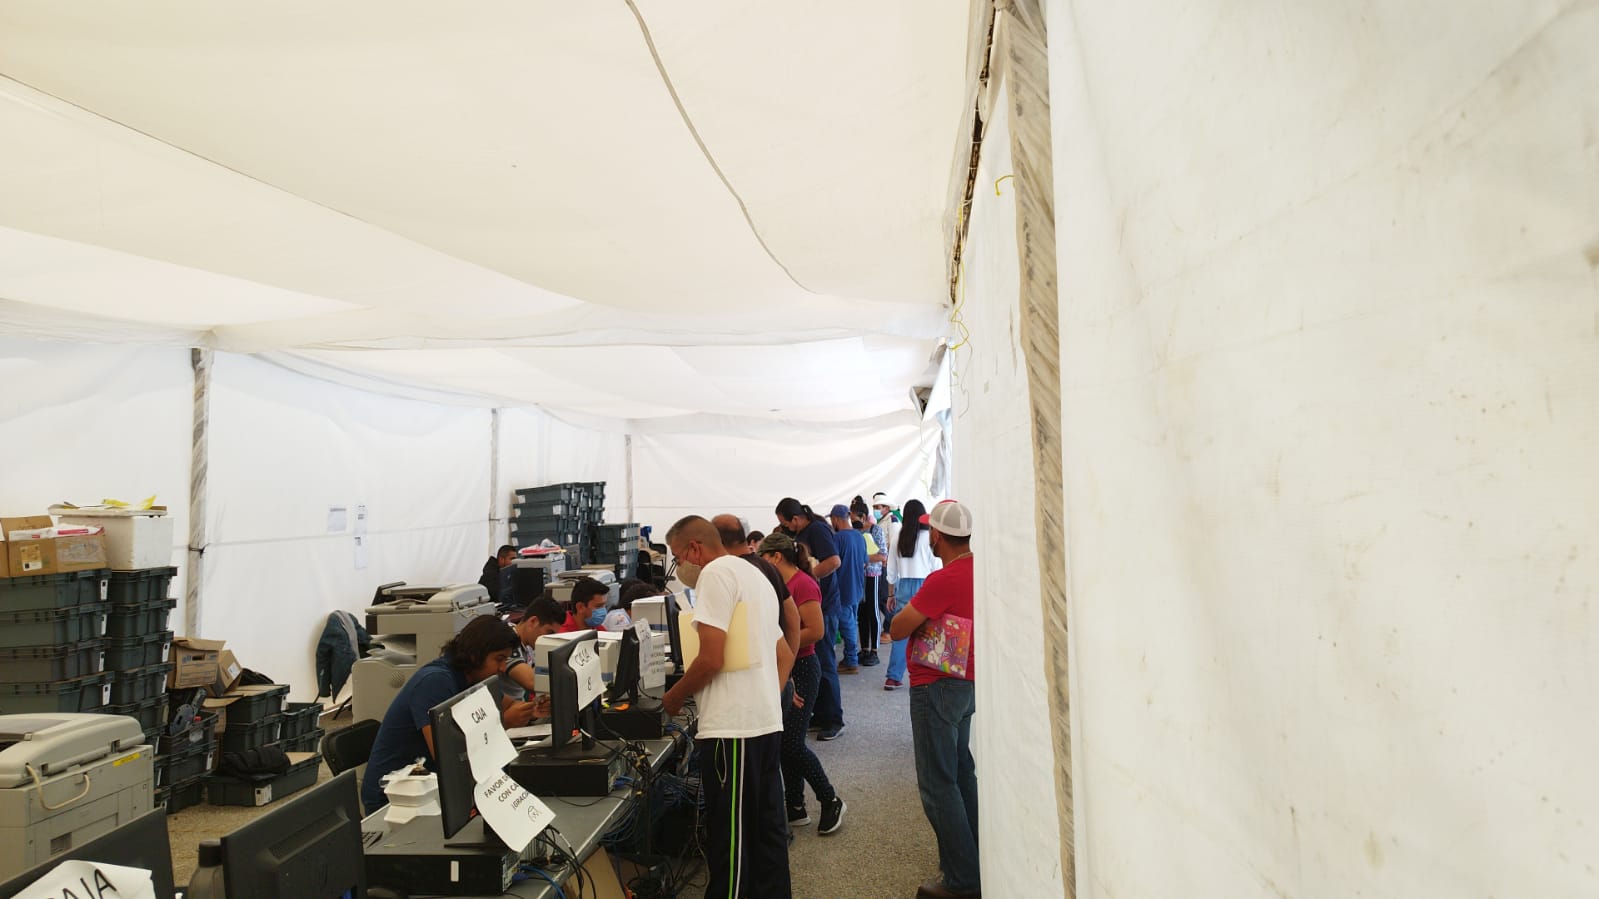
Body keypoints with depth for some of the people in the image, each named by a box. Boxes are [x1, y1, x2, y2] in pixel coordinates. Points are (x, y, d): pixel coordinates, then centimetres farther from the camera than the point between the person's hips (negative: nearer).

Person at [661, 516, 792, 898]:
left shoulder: (716, 573, -11)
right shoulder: (754, 575, 19)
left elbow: (711, 659, -17)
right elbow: (784, 654, 23)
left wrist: (673, 697, -3)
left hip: (732, 727, -9)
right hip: (766, 721, 10)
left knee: (728, 838, 0)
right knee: (767, 829, 15)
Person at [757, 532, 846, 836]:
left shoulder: (803, 584, -16)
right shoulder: (783, 584, 9)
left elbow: (815, 631, -21)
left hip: (800, 670, -9)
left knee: (792, 744, -5)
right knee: (784, 742, 11)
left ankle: (831, 801, 13)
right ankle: (796, 808, 22)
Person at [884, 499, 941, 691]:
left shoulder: (898, 538, 5)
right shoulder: (929, 537, -5)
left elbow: (892, 570, 9)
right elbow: (936, 568, -3)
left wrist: (891, 595, 18)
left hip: (904, 587, 3)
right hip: (925, 586, -3)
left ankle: (893, 677, 5)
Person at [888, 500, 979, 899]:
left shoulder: (943, 580, -25)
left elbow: (896, 629, -20)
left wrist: (913, 609, -5)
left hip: (937, 687, -9)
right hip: (968, 682, 9)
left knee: (938, 783, 1)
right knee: (963, 772, 20)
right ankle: (976, 859, 32)